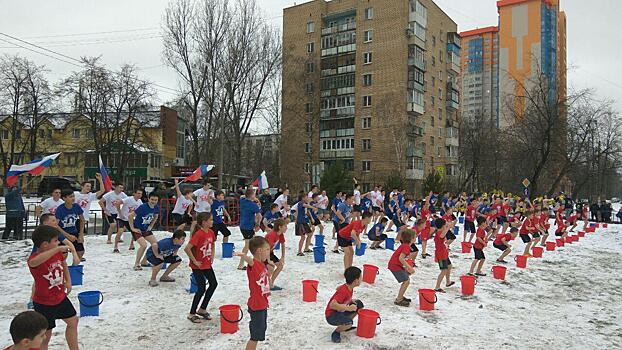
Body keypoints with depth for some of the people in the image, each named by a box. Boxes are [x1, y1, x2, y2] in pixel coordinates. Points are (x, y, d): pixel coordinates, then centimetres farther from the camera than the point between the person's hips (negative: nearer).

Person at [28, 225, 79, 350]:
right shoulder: (34, 259, -28)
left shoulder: (58, 253, -7)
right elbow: (33, 262, -56)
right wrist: (58, 249, -57)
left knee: (73, 321, 21)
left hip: (61, 297, 7)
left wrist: (68, 281, 8)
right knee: (46, 334, 5)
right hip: (44, 303, -7)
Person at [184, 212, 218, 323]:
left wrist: (212, 257, 10)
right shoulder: (198, 234, -24)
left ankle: (202, 309, 25)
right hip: (198, 266, -8)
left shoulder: (211, 232, 1)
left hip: (207, 264, 8)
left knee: (214, 284, 11)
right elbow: (187, 248, -30)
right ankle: (192, 314, 11)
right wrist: (195, 261, -22)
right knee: (201, 289, -5)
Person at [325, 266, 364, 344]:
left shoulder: (349, 287, -2)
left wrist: (350, 300, 8)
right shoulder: (344, 291, -30)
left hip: (340, 312, 9)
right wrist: (348, 308, -34)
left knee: (359, 304, 5)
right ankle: (335, 333, -5)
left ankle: (346, 325, 15)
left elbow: (338, 288, 20)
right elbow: (332, 305, -37)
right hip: (331, 316, -9)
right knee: (349, 322, -34)